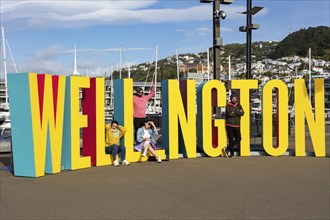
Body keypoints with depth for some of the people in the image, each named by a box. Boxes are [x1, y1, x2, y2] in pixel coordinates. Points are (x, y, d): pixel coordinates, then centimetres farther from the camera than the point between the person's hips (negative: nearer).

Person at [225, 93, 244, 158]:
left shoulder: (238, 105, 11)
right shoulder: (228, 106, -1)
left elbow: (242, 113, -2)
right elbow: (229, 113, -16)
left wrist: (234, 112, -14)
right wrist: (238, 113, -7)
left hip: (237, 125, 4)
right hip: (229, 125, -4)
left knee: (238, 139, 1)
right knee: (231, 139, -1)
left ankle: (228, 148, 18)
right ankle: (232, 154, 8)